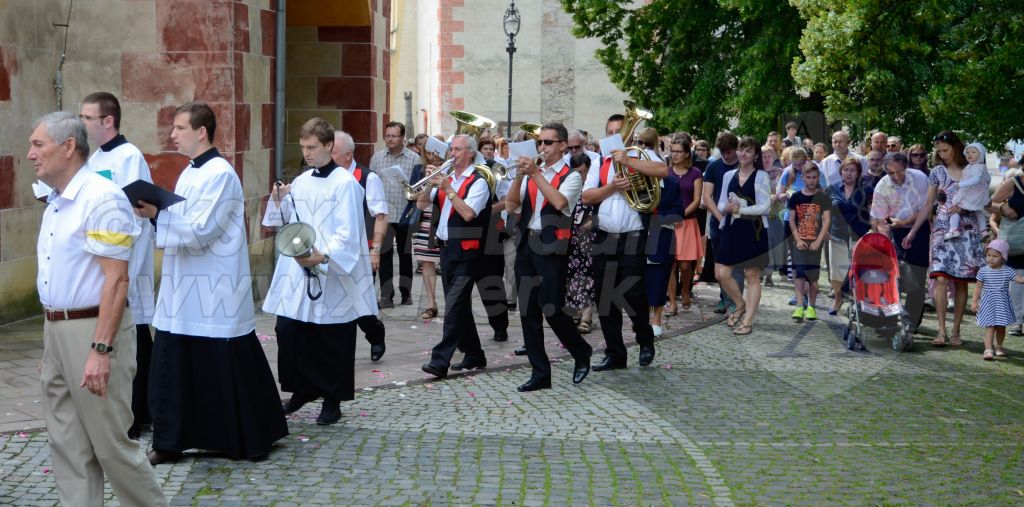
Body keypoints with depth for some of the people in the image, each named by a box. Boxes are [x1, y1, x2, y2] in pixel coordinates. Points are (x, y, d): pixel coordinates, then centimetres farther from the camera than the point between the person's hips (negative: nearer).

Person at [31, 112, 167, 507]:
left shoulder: (101, 198, -14)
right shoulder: (55, 204, 14)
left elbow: (116, 280, -20)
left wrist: (101, 350, -25)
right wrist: (50, 345, 18)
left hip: (93, 330, -9)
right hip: (55, 331, 9)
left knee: (111, 444, -1)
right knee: (68, 447, 11)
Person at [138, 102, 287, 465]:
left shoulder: (221, 175, -14)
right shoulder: (189, 173, 14)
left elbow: (201, 230, -21)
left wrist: (156, 214, -19)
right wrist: (154, 213, 0)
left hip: (215, 292, -8)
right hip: (184, 289, 9)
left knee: (227, 370, 1)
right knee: (173, 367, 8)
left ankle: (253, 439, 16)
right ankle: (171, 441, 16)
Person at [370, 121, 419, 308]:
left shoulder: (413, 158, 0)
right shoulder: (376, 158, 6)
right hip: (384, 214, 1)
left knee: (405, 255, 10)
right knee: (385, 255, -1)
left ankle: (406, 293, 20)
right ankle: (386, 296, 1)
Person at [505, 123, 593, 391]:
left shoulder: (571, 175, -1)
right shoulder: (531, 173, 15)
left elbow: (559, 202, -20)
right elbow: (512, 204, 5)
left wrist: (535, 173, -18)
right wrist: (519, 176, -9)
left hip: (552, 248, -6)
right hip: (525, 245, 6)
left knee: (551, 308, -11)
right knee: (528, 310, 5)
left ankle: (581, 352, 16)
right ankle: (540, 373, 12)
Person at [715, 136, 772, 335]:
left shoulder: (761, 176, -2)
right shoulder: (729, 175, 11)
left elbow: (765, 206, -9)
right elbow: (721, 204, 12)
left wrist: (741, 209, -17)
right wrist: (726, 209, -11)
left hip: (753, 230, -4)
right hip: (731, 229, 5)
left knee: (752, 276, 1)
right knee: (722, 273, -1)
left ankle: (748, 321, 6)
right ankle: (741, 305, 25)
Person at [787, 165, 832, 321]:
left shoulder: (823, 198, 1)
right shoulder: (796, 197, 5)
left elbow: (827, 220, -3)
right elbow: (791, 220, 4)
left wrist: (818, 241, -12)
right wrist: (798, 240, -7)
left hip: (815, 242, -1)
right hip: (800, 241, 1)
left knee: (813, 275, 3)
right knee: (799, 273, -9)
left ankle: (811, 307, 14)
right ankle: (800, 306, -13)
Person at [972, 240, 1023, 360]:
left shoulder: (1008, 271, -1)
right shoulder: (983, 271, -4)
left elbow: (1020, 279, -6)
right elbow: (978, 287, 0)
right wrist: (975, 301, -3)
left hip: (1002, 304, 2)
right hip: (988, 303, -2)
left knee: (1001, 327, 12)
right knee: (990, 326, -11)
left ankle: (999, 347, 33)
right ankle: (988, 350, -14)